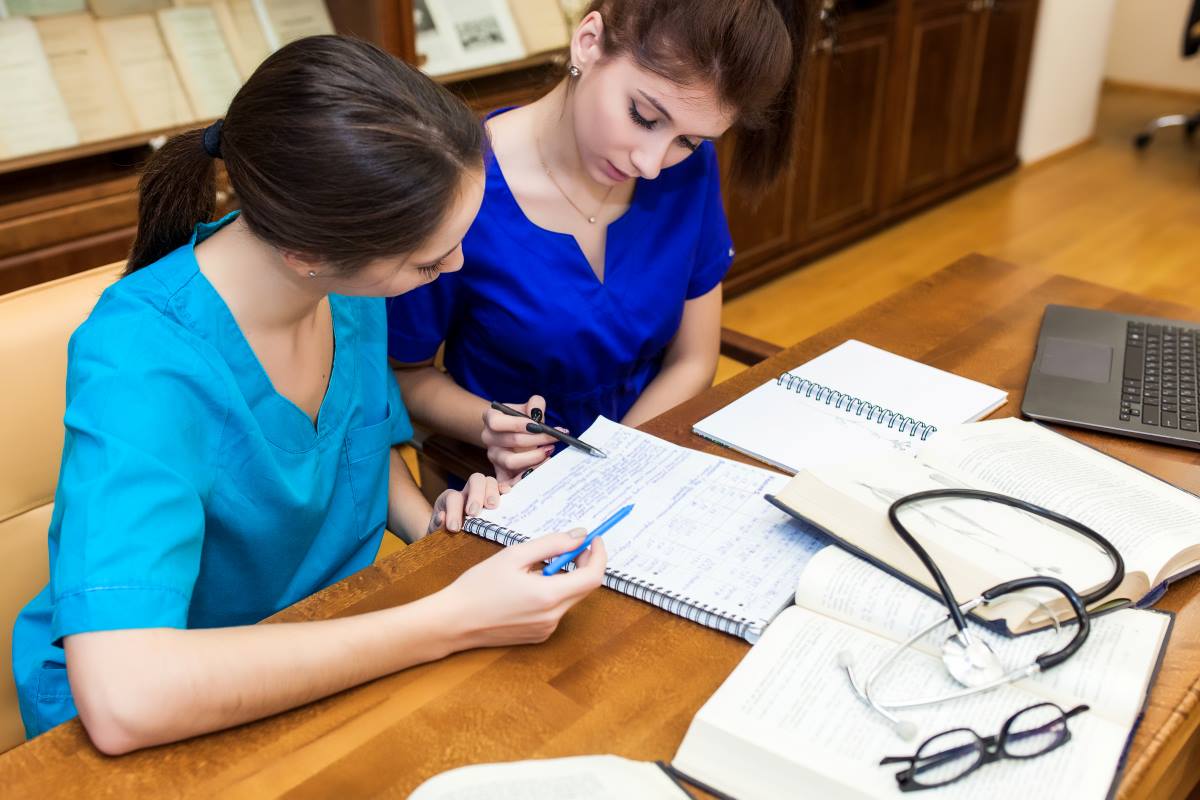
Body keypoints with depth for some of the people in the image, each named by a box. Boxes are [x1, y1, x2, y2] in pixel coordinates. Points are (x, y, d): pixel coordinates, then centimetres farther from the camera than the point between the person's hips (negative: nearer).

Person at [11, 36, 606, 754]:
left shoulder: (350, 289, -10)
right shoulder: (142, 364, -29)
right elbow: (125, 701, -39)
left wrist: (429, 524, -9)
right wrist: (451, 623, -37)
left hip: (336, 652, 6)